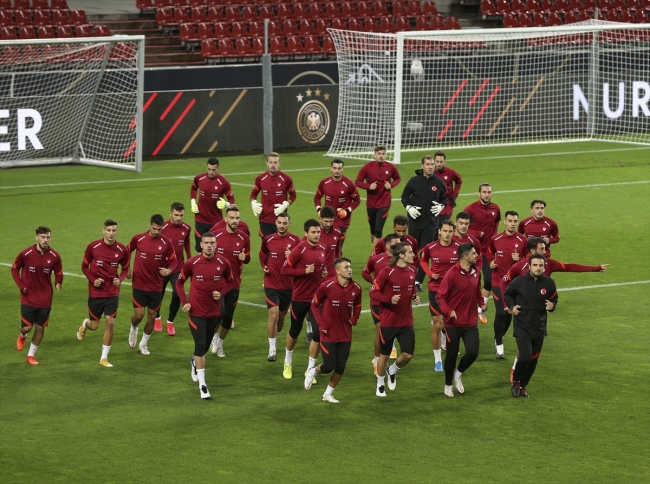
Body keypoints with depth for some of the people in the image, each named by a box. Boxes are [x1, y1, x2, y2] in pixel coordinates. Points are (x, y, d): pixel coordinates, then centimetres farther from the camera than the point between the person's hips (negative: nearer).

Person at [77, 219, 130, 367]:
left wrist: (120, 279, -13)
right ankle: (85, 324, 47)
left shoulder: (122, 250, -6)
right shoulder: (93, 247, -10)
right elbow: (85, 266, 3)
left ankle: (104, 358, 6)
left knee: (110, 323, -8)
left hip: (112, 293, 1)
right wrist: (93, 280, -13)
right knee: (94, 326, 6)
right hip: (95, 292, -1)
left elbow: (125, 269, 8)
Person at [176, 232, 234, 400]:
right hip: (196, 311, -3)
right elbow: (180, 281, 3)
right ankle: (202, 385, -7)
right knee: (200, 345, -11)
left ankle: (195, 362, 51)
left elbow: (229, 281, 11)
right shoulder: (192, 263, -11)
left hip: (214, 311, 3)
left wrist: (221, 293, -9)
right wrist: (184, 302, -7)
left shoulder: (223, 263, -7)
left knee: (205, 345, 16)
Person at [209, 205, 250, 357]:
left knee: (228, 316, 7)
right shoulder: (216, 236, -7)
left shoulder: (244, 238, -3)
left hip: (234, 282, 2)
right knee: (220, 312, -17)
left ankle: (220, 343, 30)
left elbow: (247, 259, 9)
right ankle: (214, 336, 14)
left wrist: (244, 258, -13)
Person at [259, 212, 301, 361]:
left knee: (282, 315, 15)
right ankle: (272, 349, -6)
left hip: (288, 285, 1)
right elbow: (262, 254, 18)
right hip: (271, 283, -1)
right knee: (273, 314, -12)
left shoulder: (295, 241, -7)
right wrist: (263, 266, 1)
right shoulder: (268, 240, -2)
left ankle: (275, 339, 40)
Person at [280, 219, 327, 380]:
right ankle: (288, 363, 38)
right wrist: (304, 271, -23)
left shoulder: (322, 249, 3)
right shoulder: (299, 250, -15)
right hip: (300, 298, -4)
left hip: (317, 297, 4)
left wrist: (323, 273, 1)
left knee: (318, 333, -5)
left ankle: (310, 369, 7)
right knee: (295, 331, 14)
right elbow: (284, 270, -15)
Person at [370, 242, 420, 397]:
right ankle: (380, 384, 32)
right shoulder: (387, 272, -17)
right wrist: (389, 299, -28)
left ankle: (392, 371, 29)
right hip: (388, 322, -5)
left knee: (408, 355, -3)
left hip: (406, 322, 5)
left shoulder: (412, 270, 2)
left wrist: (414, 297, -2)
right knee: (384, 354, 10)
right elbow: (373, 292, -14)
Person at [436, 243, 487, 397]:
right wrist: (448, 311, -28)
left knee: (473, 352, -5)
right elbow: (440, 296, -14)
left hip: (471, 322, 5)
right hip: (453, 322, -5)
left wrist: (481, 303, 2)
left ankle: (458, 374, 25)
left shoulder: (476, 272, 2)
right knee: (452, 354, 6)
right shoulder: (452, 274, -16)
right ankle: (448, 385, 27)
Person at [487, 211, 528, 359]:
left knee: (509, 313, 10)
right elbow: (490, 252, 18)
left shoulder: (522, 240, -7)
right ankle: (499, 345, 3)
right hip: (498, 281, -1)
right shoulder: (495, 239, -3)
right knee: (501, 313, -10)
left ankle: (500, 338, 34)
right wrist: (491, 262, 0)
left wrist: (519, 259, -18)